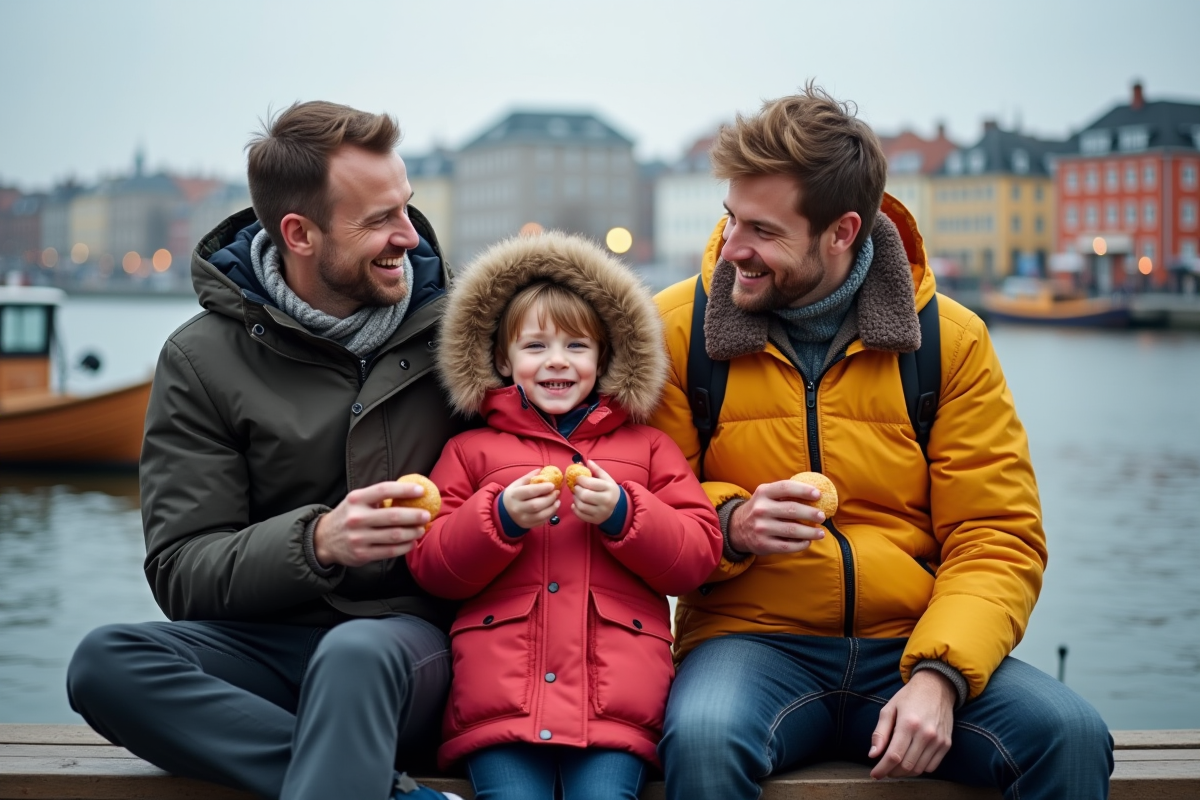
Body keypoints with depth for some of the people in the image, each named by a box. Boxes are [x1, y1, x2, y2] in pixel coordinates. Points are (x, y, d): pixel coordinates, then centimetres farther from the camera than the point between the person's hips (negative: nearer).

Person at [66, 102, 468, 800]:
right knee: (104, 663, -29)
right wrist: (316, 542, -24)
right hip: (270, 635, 2)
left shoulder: (451, 323, 6)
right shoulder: (203, 361, 1)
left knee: (356, 653, -38)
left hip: (413, 634, -1)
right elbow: (179, 573, -6)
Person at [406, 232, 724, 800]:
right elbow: (430, 566, 9)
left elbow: (699, 557, 10)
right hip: (500, 685, 0)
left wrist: (622, 514, -6)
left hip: (614, 689, 0)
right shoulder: (471, 450, 18)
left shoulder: (647, 447, 19)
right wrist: (500, 517, -7)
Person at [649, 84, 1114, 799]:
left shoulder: (951, 339, 4)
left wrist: (939, 674, -16)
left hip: (913, 643, 2)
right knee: (702, 738, -35)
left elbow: (998, 539, 0)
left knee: (1072, 736, -24)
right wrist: (731, 525, -18)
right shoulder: (676, 330, 2)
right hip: (754, 641, -1)